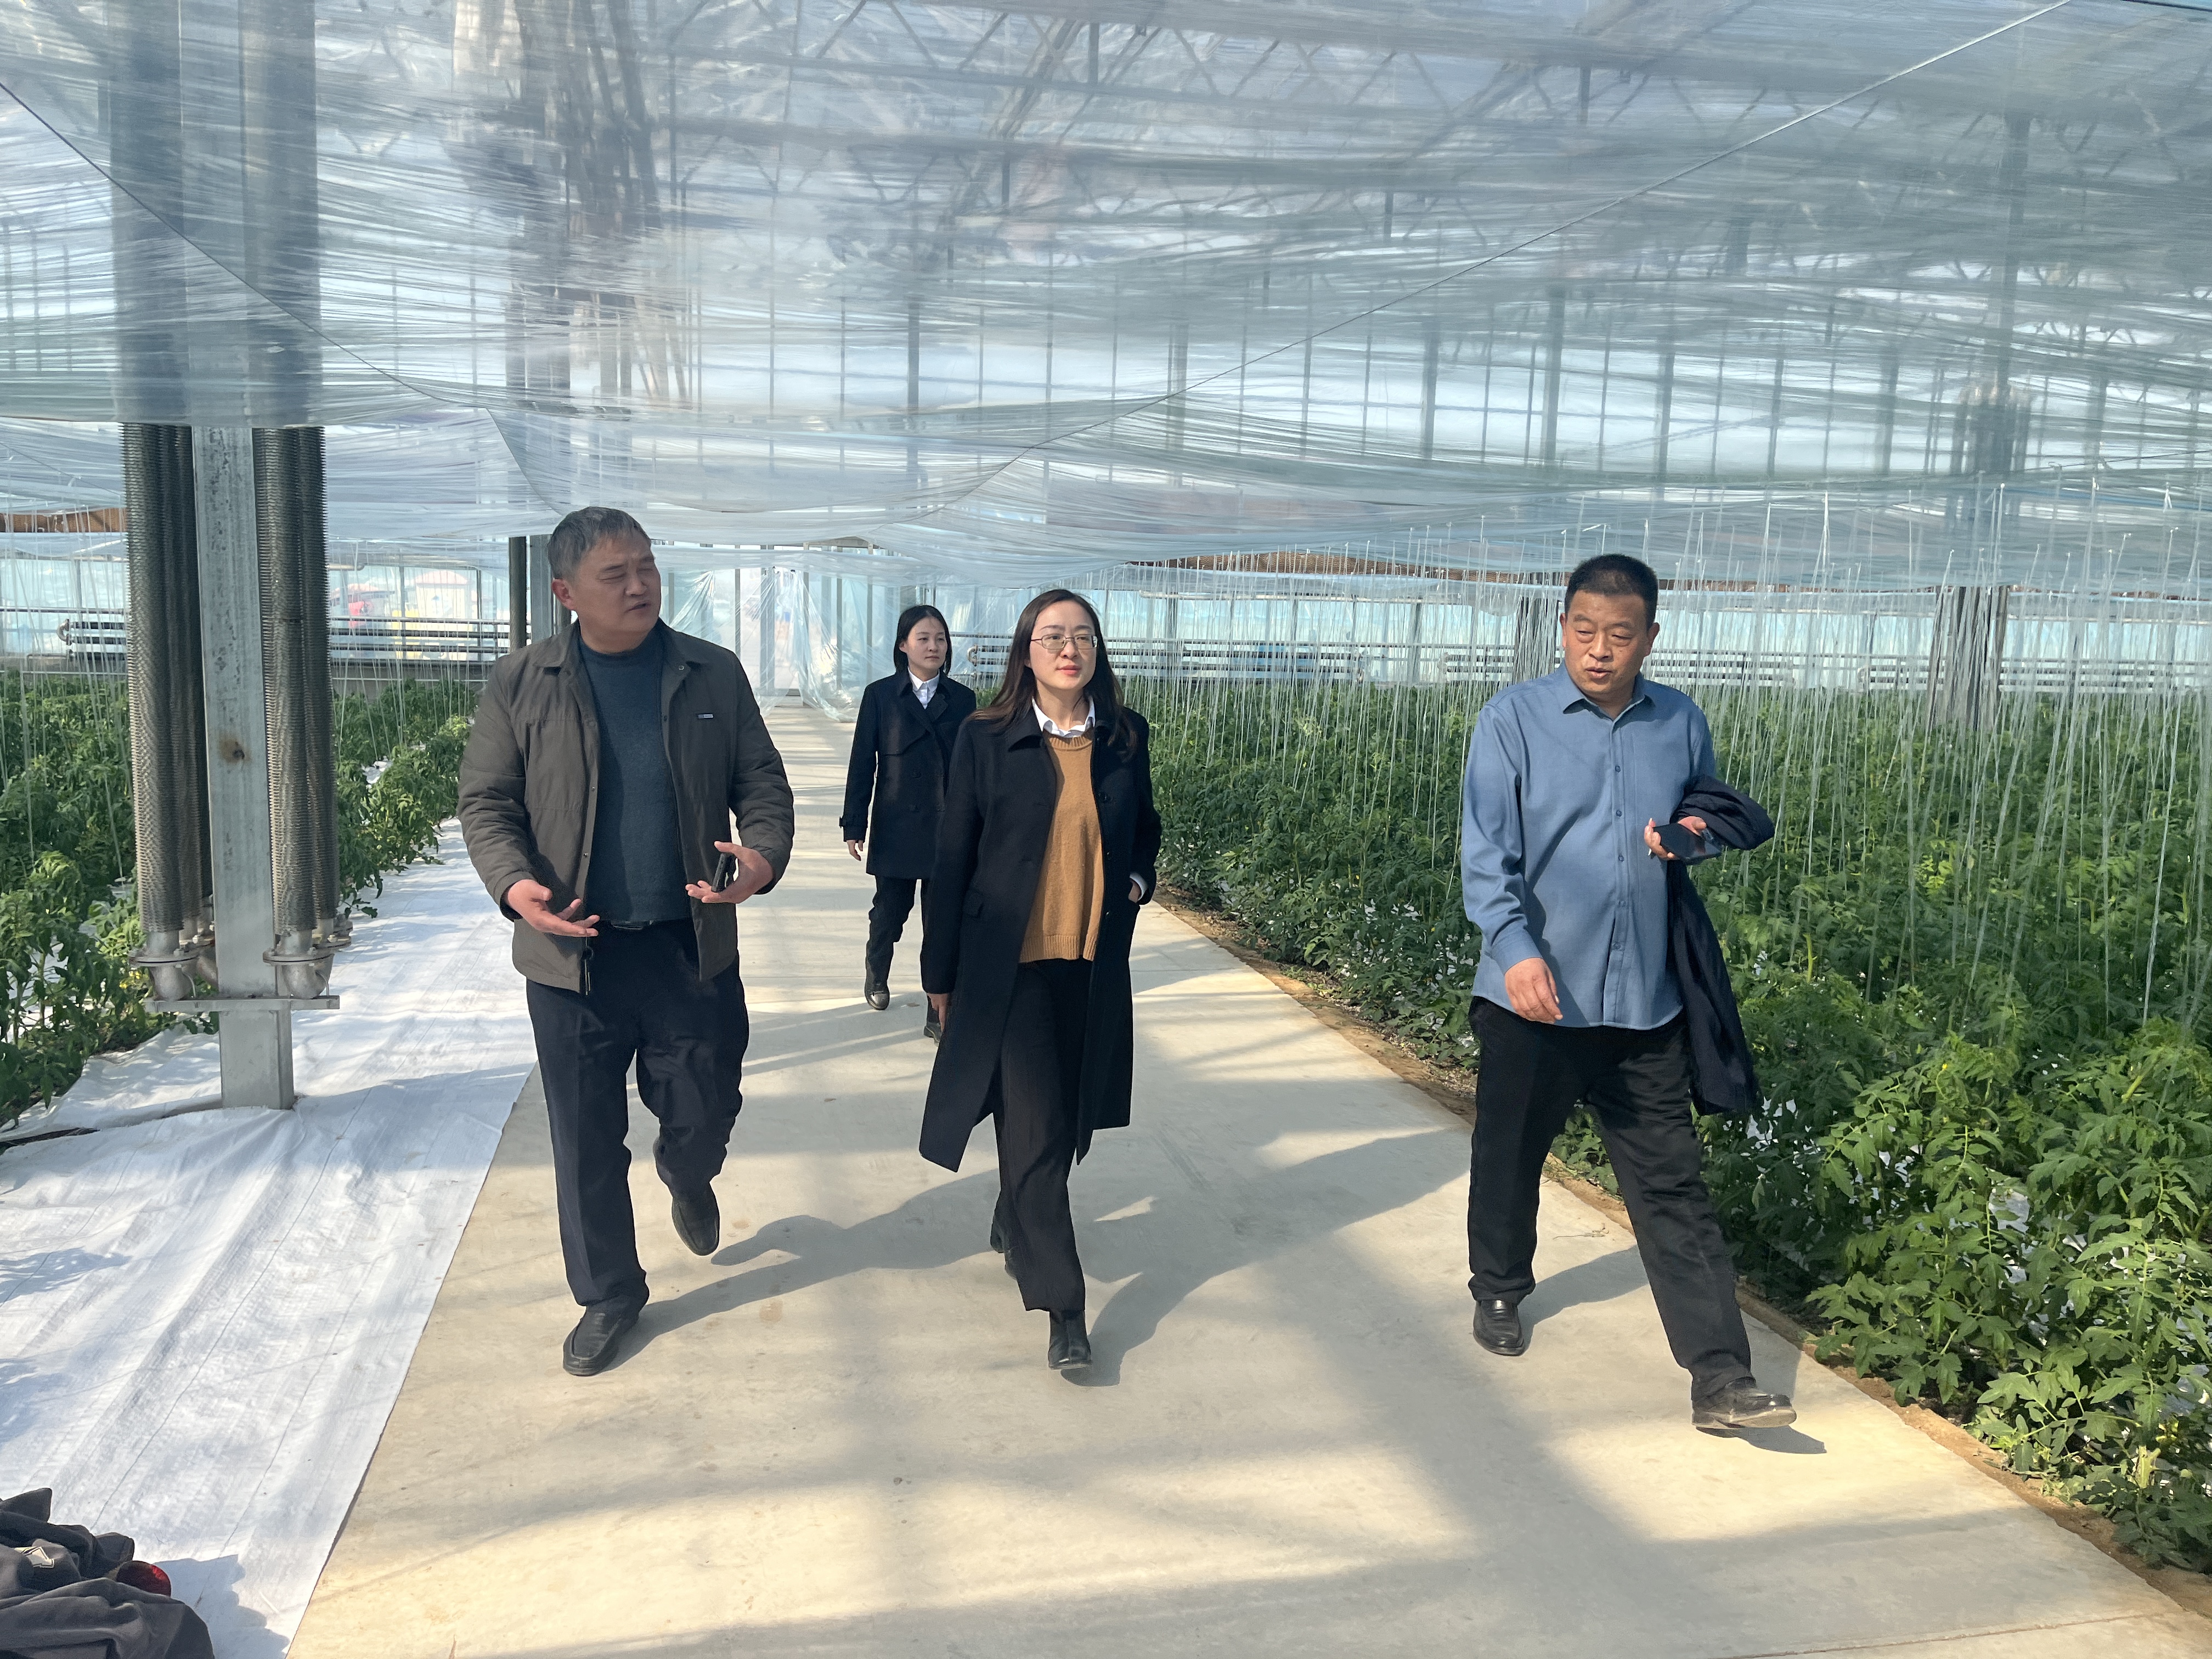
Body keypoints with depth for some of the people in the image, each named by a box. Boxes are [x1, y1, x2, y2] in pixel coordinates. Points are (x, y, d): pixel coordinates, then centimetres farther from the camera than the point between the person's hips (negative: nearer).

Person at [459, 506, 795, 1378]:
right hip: (574, 952, -1)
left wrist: (763, 856, -16)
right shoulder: (521, 683, 0)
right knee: (586, 1142, 9)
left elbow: (762, 784, 5)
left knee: (704, 1115, 11)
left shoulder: (714, 675, 3)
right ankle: (608, 1294, 30)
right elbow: (485, 803, 2)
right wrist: (514, 883, -17)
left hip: (692, 947, 1)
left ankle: (687, 1177, 49)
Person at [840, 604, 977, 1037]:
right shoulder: (880, 696, 0)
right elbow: (862, 763, 0)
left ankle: (939, 1012, 8)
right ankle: (876, 976, 42)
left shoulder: (962, 699, 4)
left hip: (949, 830, 1)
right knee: (890, 911, 13)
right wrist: (855, 824, -2)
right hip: (897, 828, 0)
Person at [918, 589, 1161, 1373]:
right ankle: (1062, 1307, 2)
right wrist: (941, 972, 1)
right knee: (1036, 1128, -5)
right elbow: (953, 857, -1)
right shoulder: (986, 740, -5)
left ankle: (1013, 1223, 41)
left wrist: (1139, 878, -1)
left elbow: (1144, 829, 21)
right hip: (1008, 963, -4)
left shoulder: (1127, 737, 4)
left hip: (1095, 963, 4)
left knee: (1064, 1120, 14)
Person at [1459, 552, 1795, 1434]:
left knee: (1673, 1188, 3)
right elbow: (1486, 849, -11)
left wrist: (1700, 833, -3)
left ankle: (1721, 1377, 8)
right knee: (1510, 1159, 17)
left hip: (1643, 1000, 2)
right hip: (1533, 995, -2)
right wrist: (1516, 948, -25)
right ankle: (1499, 1290, 43)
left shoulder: (1681, 724, 5)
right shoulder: (1513, 719, -6)